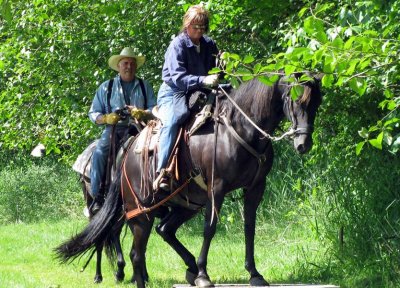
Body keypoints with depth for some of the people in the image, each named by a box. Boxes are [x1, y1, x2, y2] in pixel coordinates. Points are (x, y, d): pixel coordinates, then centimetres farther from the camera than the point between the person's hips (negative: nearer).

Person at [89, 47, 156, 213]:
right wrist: (106, 118, -7)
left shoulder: (145, 87, 18)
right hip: (113, 129, 0)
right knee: (100, 152, -30)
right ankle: (97, 196, -27)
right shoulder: (106, 87, 17)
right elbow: (93, 113, 15)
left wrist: (142, 113, -14)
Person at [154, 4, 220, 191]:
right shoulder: (178, 45, -11)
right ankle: (161, 174, -40)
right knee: (172, 121, -33)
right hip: (173, 93, -7)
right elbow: (178, 77, -22)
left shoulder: (209, 44, 7)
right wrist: (203, 80, -36)